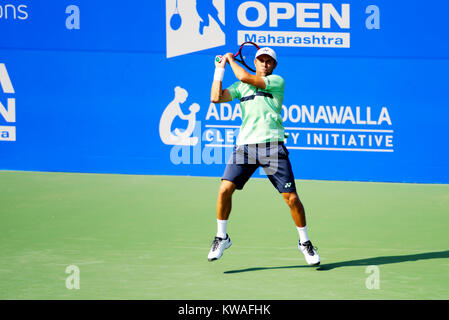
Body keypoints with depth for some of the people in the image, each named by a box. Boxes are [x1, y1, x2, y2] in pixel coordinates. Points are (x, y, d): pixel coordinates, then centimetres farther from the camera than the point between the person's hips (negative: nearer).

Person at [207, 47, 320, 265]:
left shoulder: (277, 81, 3)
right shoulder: (240, 87, 18)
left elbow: (244, 77, -7)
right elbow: (216, 98, 4)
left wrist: (231, 60, 10)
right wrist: (219, 69, 12)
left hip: (271, 146, -3)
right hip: (245, 146, 3)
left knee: (291, 197, -5)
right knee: (225, 188, -12)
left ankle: (305, 242, 14)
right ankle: (221, 237, 6)